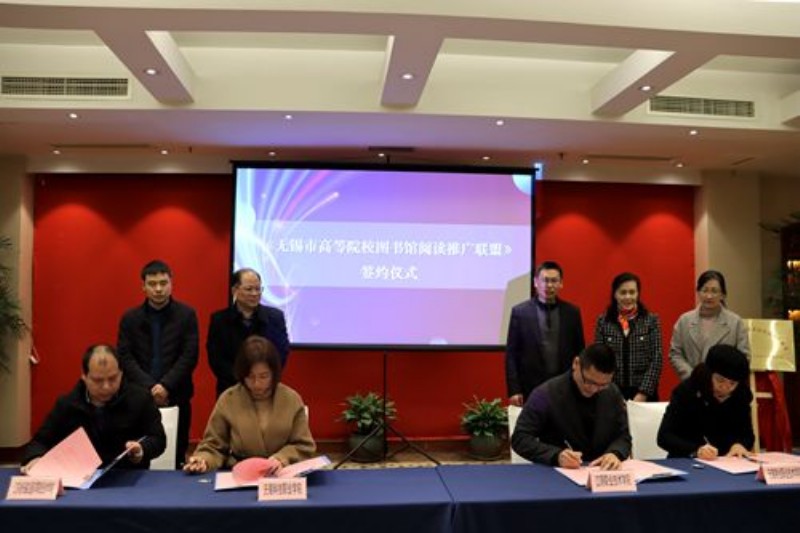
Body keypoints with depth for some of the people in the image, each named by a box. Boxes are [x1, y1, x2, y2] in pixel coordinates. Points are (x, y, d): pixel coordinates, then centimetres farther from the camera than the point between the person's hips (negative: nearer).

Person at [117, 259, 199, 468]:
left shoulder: (187, 315, 2)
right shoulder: (130, 318, 7)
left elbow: (189, 356, -4)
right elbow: (125, 358, 0)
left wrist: (166, 386, -14)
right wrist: (150, 387, -12)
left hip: (176, 398, -1)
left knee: (176, 458, 4)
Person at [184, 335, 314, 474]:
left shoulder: (291, 399, 0)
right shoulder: (228, 400, 0)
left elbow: (304, 446, 4)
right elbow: (213, 447, 6)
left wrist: (281, 459, -13)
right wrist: (203, 461, -15)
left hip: (282, 477, 0)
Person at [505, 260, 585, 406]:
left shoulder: (572, 312, 5)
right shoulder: (520, 311, -1)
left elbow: (579, 352, 9)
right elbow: (511, 354, -1)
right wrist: (514, 390, -6)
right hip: (530, 389, -2)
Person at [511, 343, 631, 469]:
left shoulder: (613, 393, 3)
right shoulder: (546, 394, -10)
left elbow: (623, 436, 9)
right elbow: (520, 439, -11)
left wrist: (615, 453, -13)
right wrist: (556, 456, -25)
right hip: (558, 474, -3)